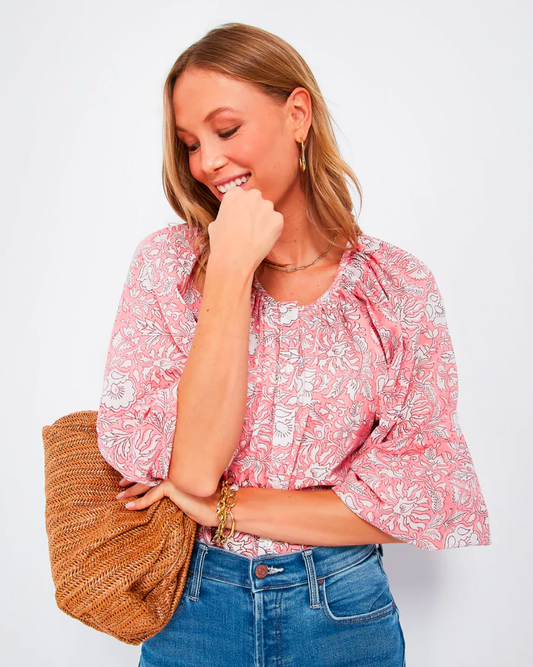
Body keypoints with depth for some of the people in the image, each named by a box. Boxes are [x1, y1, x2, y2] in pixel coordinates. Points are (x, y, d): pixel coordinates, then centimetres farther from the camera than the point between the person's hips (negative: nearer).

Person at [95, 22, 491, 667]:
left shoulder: (400, 285, -9)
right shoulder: (165, 263, -10)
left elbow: (429, 494, -13)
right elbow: (192, 467, -19)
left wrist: (225, 507, -16)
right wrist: (232, 269, -23)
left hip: (344, 615, 0)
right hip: (194, 611, 1)